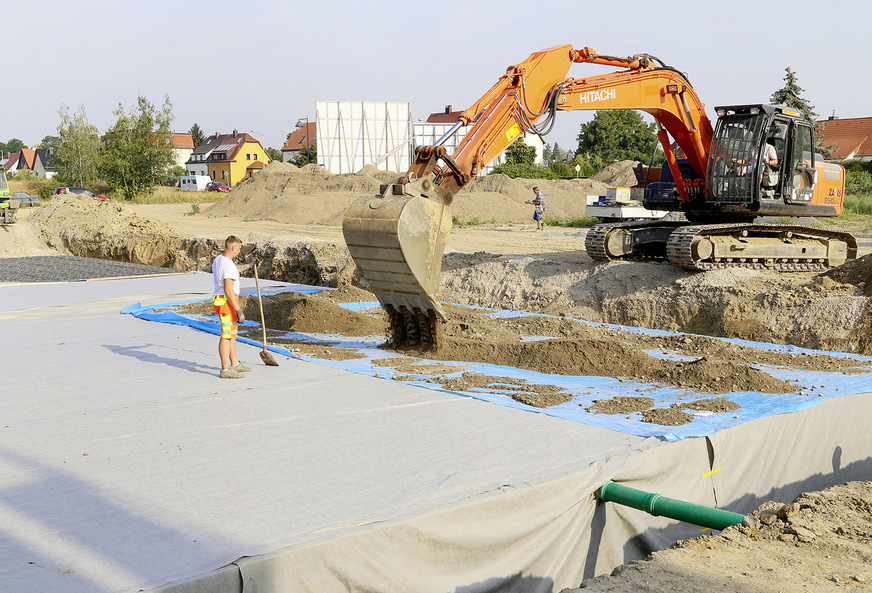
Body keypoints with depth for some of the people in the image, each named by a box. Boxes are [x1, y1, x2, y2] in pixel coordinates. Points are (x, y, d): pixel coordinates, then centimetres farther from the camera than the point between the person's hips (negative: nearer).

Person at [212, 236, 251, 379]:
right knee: (227, 335, -5)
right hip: (227, 302, -10)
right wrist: (239, 311, -23)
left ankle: (235, 364, 29)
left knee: (232, 333, 19)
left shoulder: (218, 259, 10)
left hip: (219, 299, 10)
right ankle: (225, 370, 0)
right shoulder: (229, 265, -21)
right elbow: (228, 290, -25)